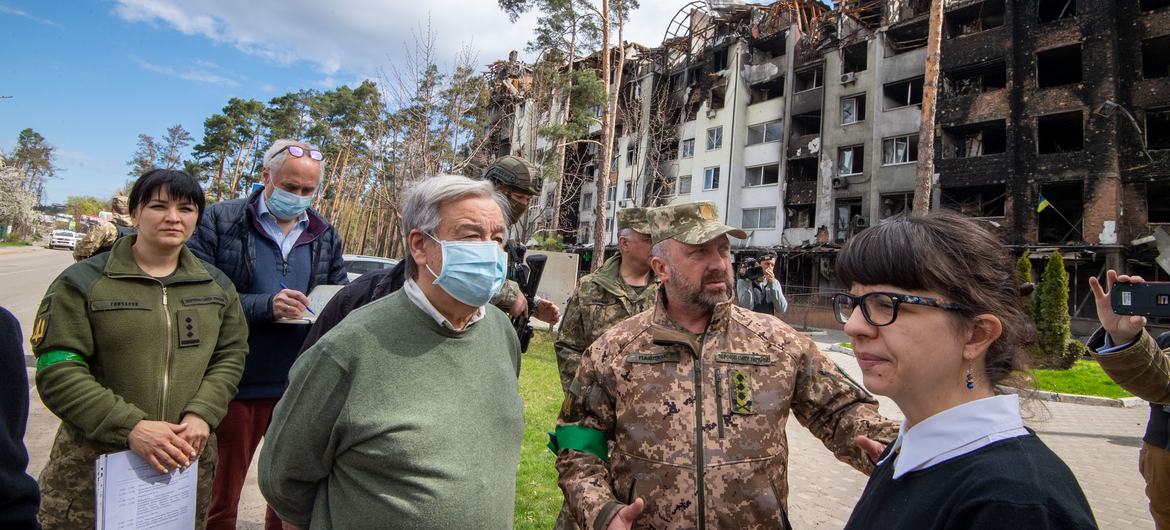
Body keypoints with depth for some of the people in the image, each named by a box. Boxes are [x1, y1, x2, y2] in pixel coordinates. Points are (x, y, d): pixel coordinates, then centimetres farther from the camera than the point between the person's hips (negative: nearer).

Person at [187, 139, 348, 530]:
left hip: (302, 385, 3)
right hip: (239, 384, -3)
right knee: (223, 491, 15)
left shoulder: (326, 236, 6)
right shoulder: (222, 220, -5)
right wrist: (265, 306, -24)